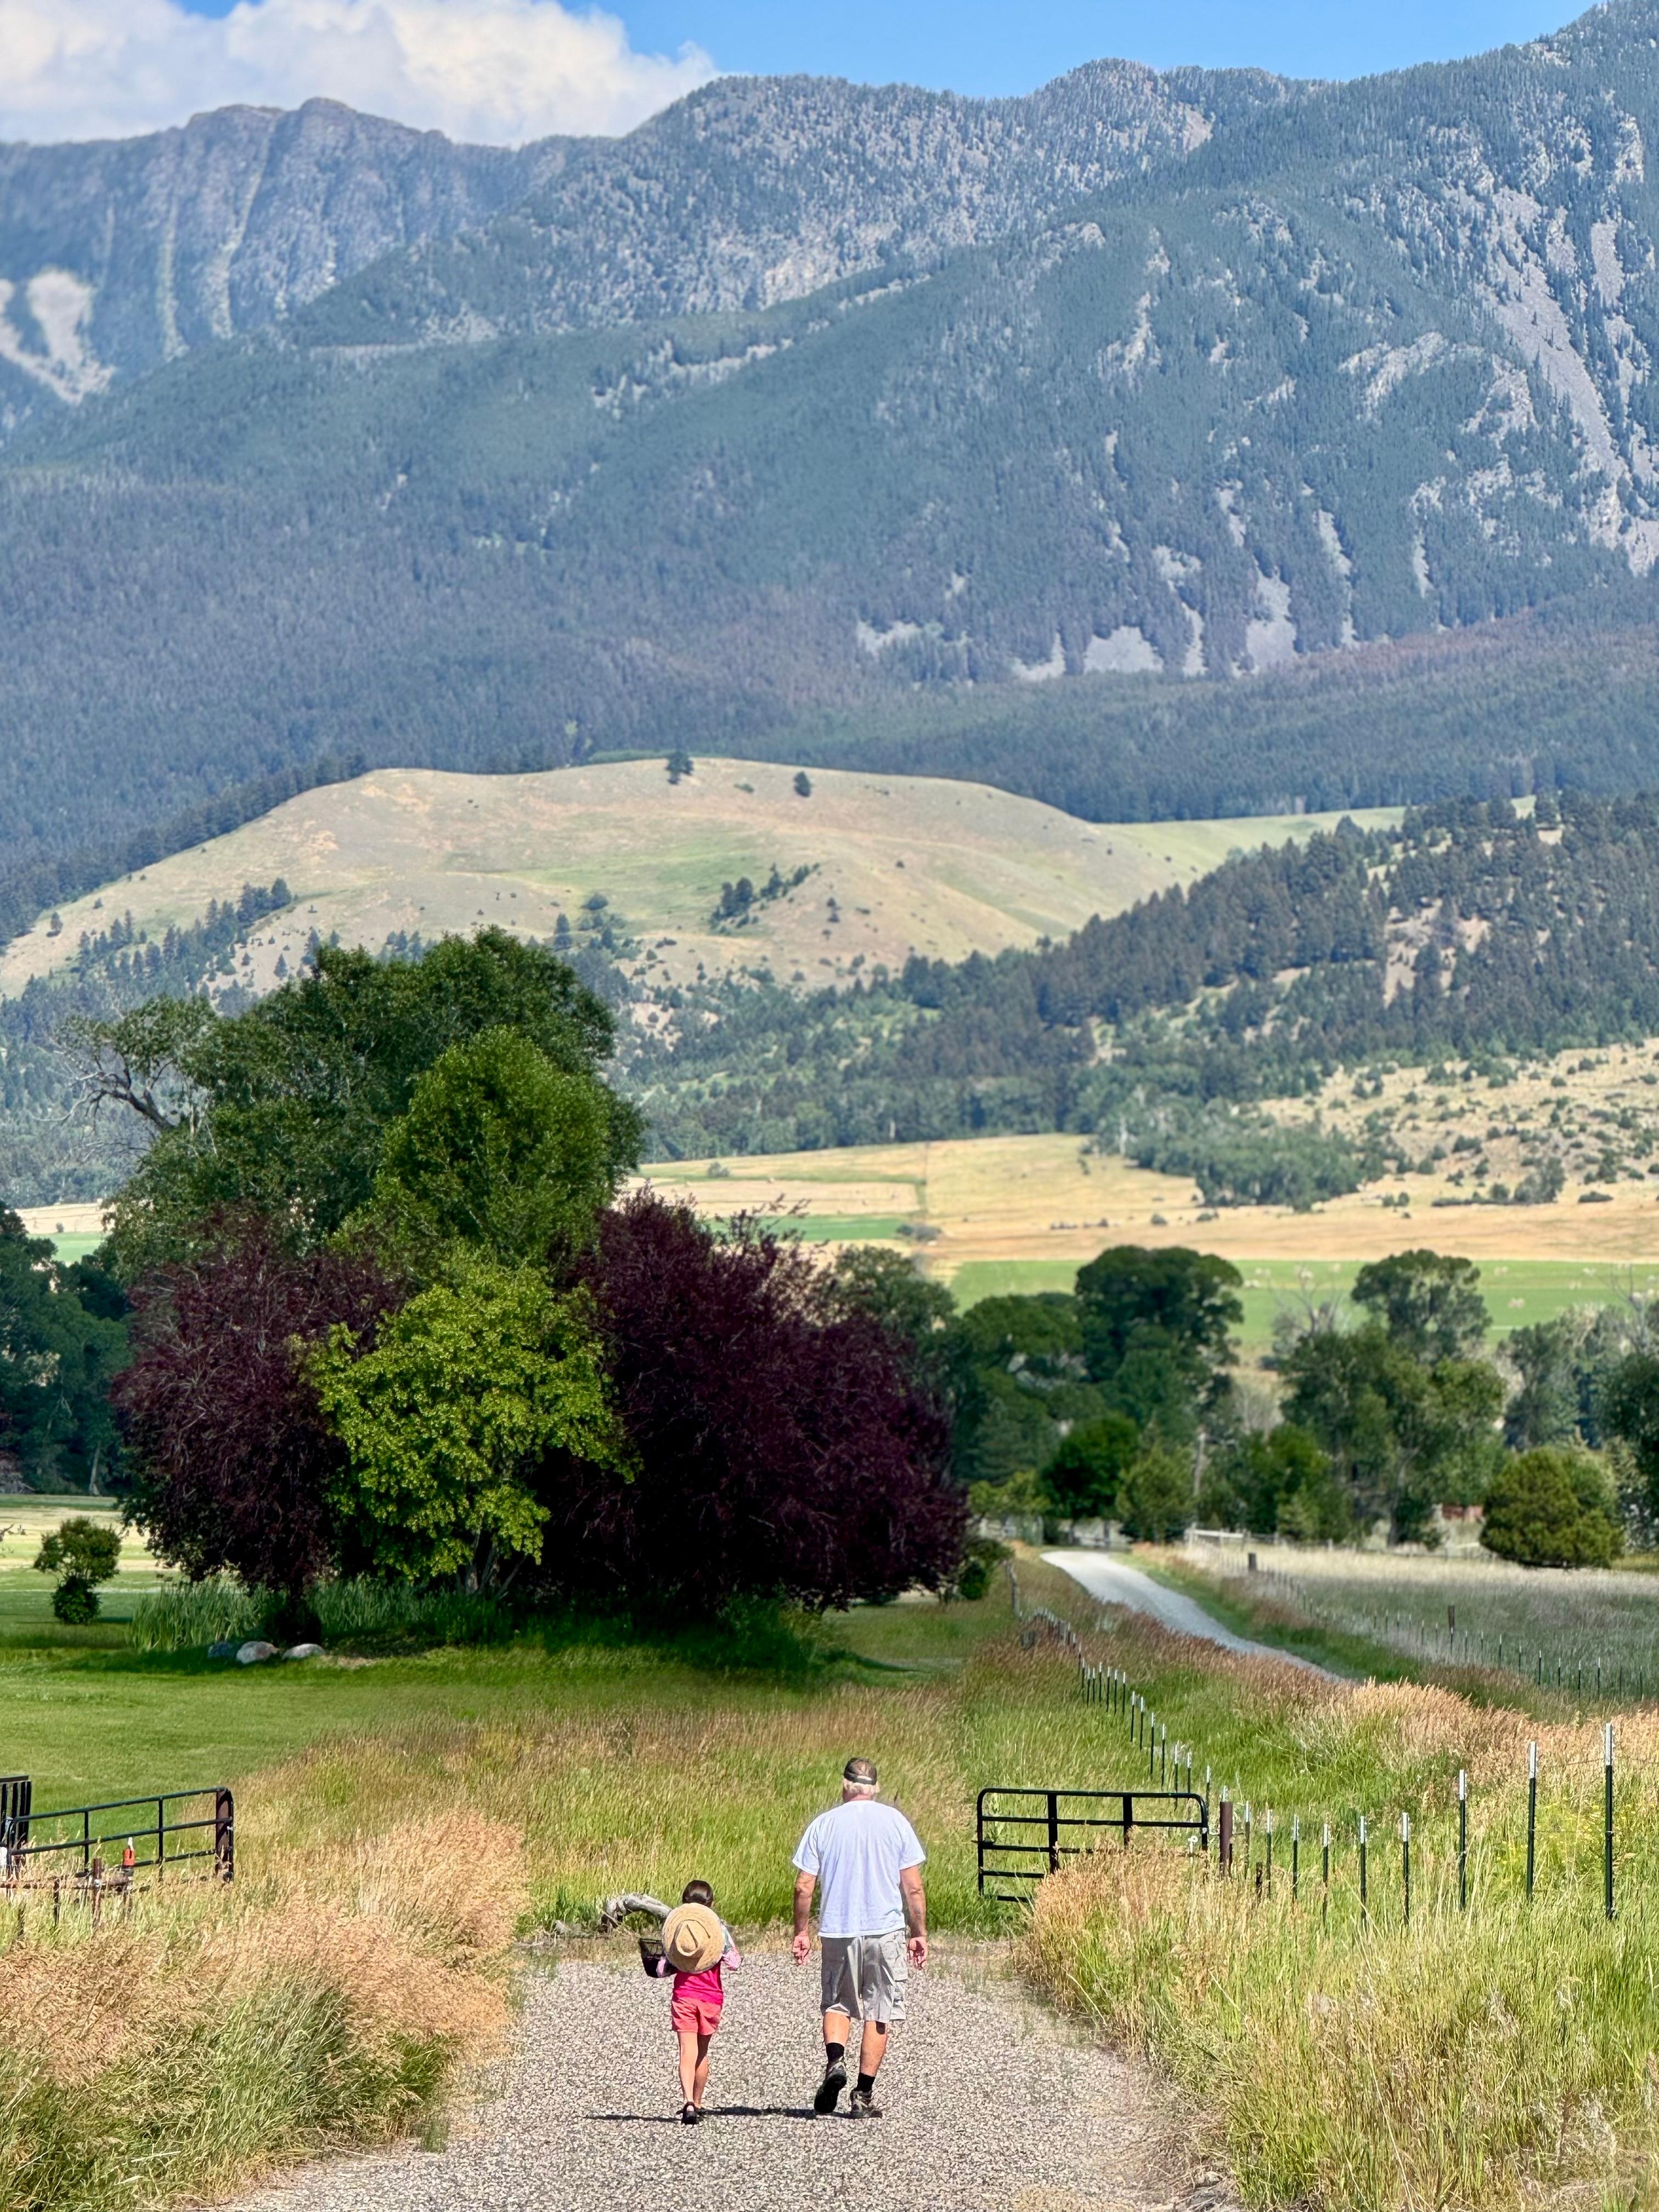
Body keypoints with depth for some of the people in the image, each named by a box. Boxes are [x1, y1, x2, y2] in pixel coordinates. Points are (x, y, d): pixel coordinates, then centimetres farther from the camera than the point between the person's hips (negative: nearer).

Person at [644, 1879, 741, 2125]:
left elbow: (661, 1970, -1)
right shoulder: (719, 1929, -1)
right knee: (702, 2052, 17)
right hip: (711, 1997, 1)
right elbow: (735, 1962, -9)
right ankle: (697, 2104, 26)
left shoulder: (675, 1929, 1)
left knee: (688, 2052, -8)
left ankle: (689, 2103, -27)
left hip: (683, 1996, -1)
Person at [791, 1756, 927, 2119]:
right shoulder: (895, 1822, 0)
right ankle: (864, 2096, 6)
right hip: (886, 1929, 0)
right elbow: (913, 1887, -1)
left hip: (837, 1930, 0)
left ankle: (835, 2061, -10)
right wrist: (919, 1934, 7)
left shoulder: (824, 1824, 0)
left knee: (837, 2004, 17)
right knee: (878, 2014, 8)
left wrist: (802, 1932, 10)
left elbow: (803, 1887, -1)